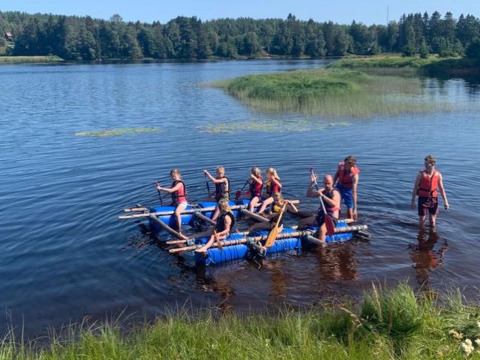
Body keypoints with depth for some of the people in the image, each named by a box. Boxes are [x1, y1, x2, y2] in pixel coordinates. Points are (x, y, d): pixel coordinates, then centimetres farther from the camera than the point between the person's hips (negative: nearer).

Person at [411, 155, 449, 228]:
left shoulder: (438, 174, -2)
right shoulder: (421, 174, -10)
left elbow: (441, 189, 6)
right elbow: (415, 188, -6)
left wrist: (445, 201, 1)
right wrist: (413, 201, -8)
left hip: (433, 199, 2)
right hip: (423, 199, -2)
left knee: (432, 222, 10)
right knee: (422, 222, 1)